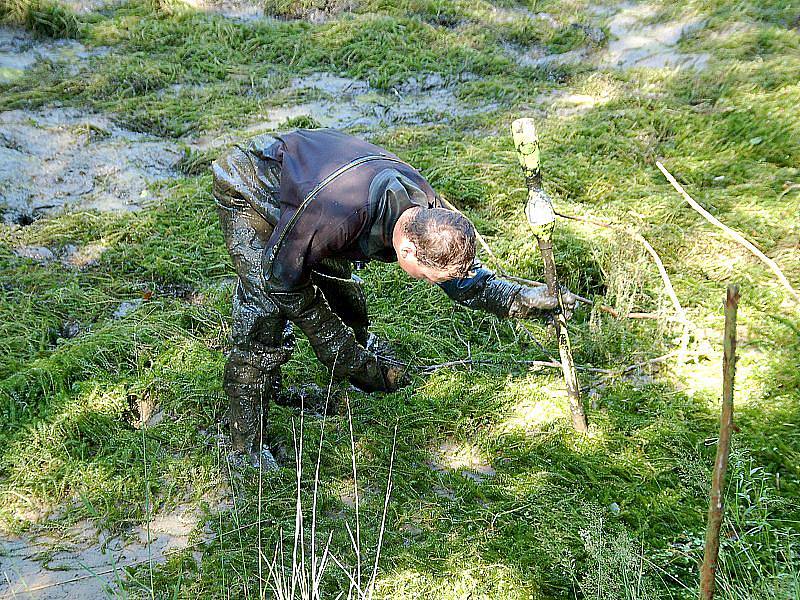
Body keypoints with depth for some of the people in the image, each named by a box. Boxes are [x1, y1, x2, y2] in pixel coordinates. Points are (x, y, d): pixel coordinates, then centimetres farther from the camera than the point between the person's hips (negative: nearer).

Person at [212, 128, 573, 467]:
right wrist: (333, 343, -20)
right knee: (265, 314, -16)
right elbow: (283, 274, -28)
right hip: (248, 190, -7)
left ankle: (365, 360, 45)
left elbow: (461, 275, -3)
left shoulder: (425, 207, -20)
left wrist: (522, 300, -16)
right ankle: (246, 447, -7)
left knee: (340, 278, 16)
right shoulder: (341, 213, -44)